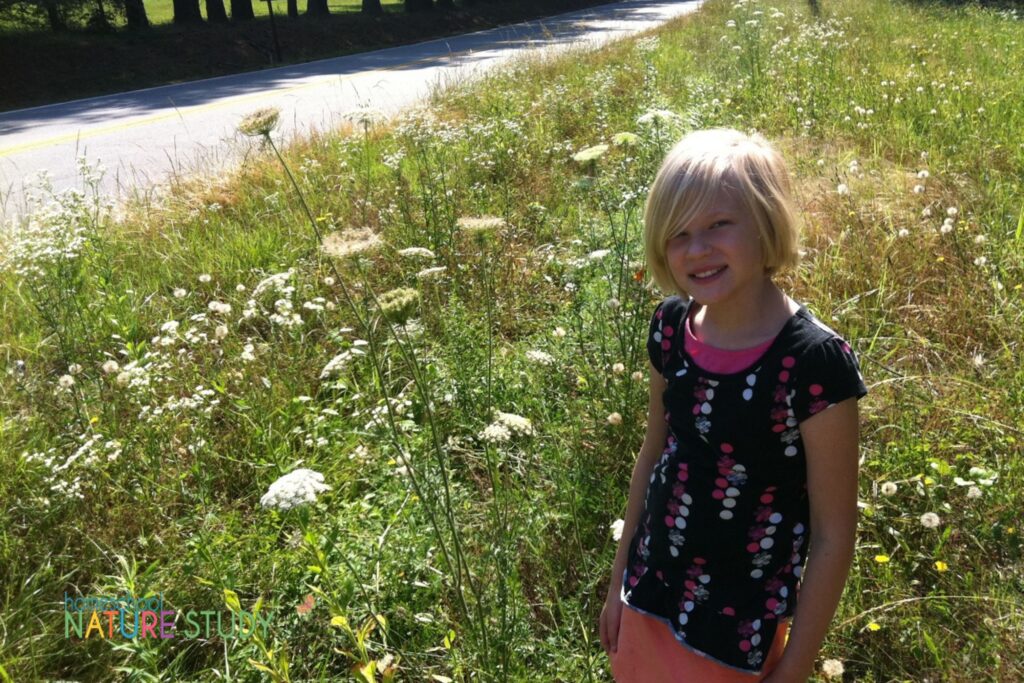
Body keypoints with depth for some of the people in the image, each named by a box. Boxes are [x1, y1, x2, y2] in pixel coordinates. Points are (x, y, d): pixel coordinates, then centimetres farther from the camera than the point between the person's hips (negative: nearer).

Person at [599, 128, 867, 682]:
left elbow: (834, 535, -15)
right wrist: (620, 579, 12)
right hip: (647, 602, 5)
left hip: (740, 635, -5)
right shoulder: (672, 329, -8)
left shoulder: (814, 363, -23)